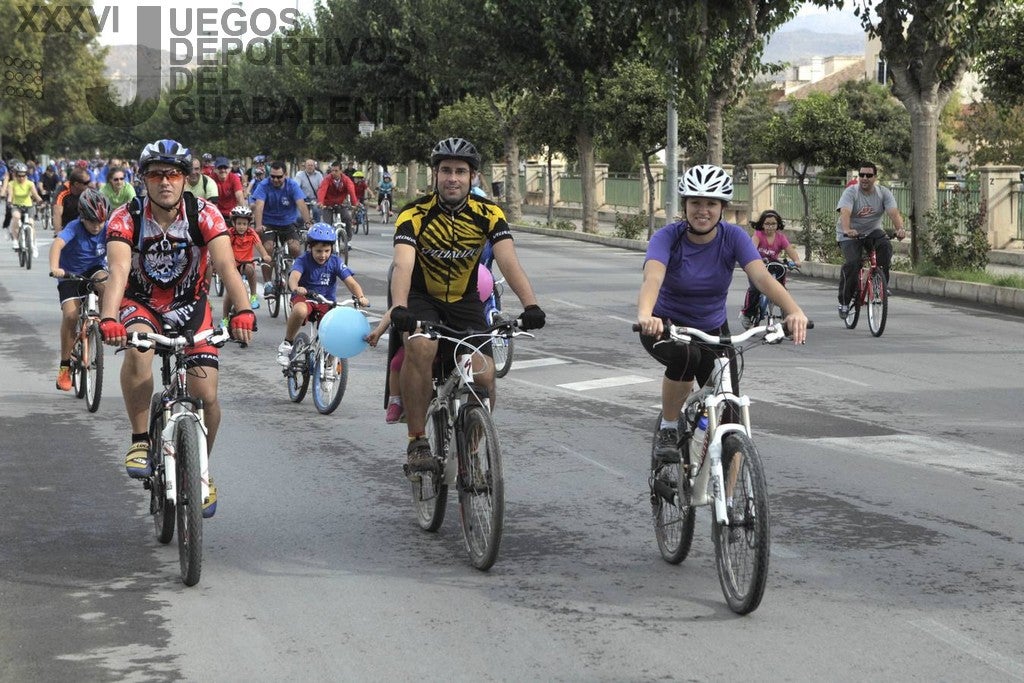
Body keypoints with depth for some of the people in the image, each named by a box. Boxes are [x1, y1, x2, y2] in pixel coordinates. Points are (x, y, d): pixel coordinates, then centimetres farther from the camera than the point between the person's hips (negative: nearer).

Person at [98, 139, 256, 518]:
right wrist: (109, 319, -52)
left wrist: (243, 312, -48)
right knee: (137, 350, -36)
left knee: (206, 395, -10)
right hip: (141, 305, -1)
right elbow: (118, 272, -33)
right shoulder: (126, 220, -19)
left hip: (190, 306, 1)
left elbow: (226, 266, -31)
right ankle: (140, 441, -19)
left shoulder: (204, 216, -18)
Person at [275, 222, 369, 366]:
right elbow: (294, 276, -32)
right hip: (305, 298, -2)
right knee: (300, 310, -39)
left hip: (327, 302, 2)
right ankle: (286, 344, -16)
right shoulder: (303, 260, -12)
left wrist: (360, 297, -36)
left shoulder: (335, 262, -6)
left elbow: (351, 282, -15)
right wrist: (295, 288, -57)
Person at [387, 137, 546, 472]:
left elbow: (508, 261, -26)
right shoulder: (415, 214, -20)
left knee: (484, 376, -15)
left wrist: (531, 305, -42)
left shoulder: (488, 214, -14)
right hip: (422, 297, -2)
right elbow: (403, 264, -34)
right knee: (421, 347, -34)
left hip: (465, 300, 2)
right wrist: (399, 308, -53)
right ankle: (417, 441, -22)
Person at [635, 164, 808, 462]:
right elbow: (653, 278, -40)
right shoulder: (668, 237, -21)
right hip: (667, 326, -3)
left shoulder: (733, 237, -15)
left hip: (713, 330, 3)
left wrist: (794, 311, -49)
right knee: (685, 355, -37)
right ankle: (668, 429, -14)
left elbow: (762, 276, -30)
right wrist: (645, 316, -63)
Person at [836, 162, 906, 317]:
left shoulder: (884, 193, -6)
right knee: (852, 263, -24)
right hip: (850, 234, -3)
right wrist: (847, 230, -53)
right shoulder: (850, 192, -15)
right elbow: (845, 212, -32)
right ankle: (844, 301, -10)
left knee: (885, 247, -28)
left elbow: (894, 213, -20)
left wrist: (900, 229, -41)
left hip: (872, 231, 3)